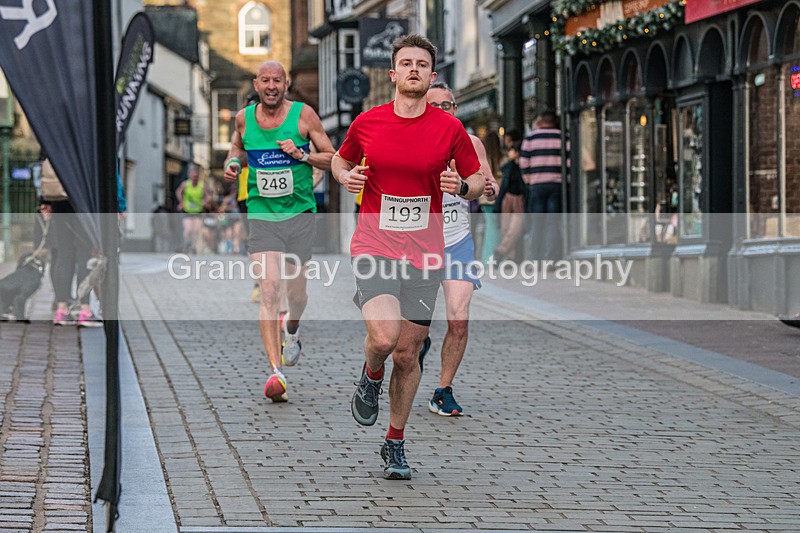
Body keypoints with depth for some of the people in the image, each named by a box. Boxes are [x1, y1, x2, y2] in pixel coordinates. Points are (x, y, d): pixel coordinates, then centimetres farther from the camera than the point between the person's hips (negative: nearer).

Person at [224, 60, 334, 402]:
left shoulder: (303, 114, -3)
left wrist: (301, 155, -15)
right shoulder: (244, 117, 4)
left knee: (296, 291, 7)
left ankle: (291, 330, 45)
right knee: (269, 288, -15)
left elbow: (333, 159, 2)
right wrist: (233, 163, 4)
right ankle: (276, 371, -20)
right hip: (261, 214, 0)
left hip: (299, 213, 0)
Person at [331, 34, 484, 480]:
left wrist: (463, 186, -14)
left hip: (425, 255, 1)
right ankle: (372, 377, 13)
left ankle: (396, 444, 23)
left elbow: (477, 179, 8)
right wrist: (347, 177, -5)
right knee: (384, 337, -23)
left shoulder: (450, 128, -1)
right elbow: (341, 160, 18)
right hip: (374, 247, -1)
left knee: (408, 354, 6)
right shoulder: (367, 123, -1)